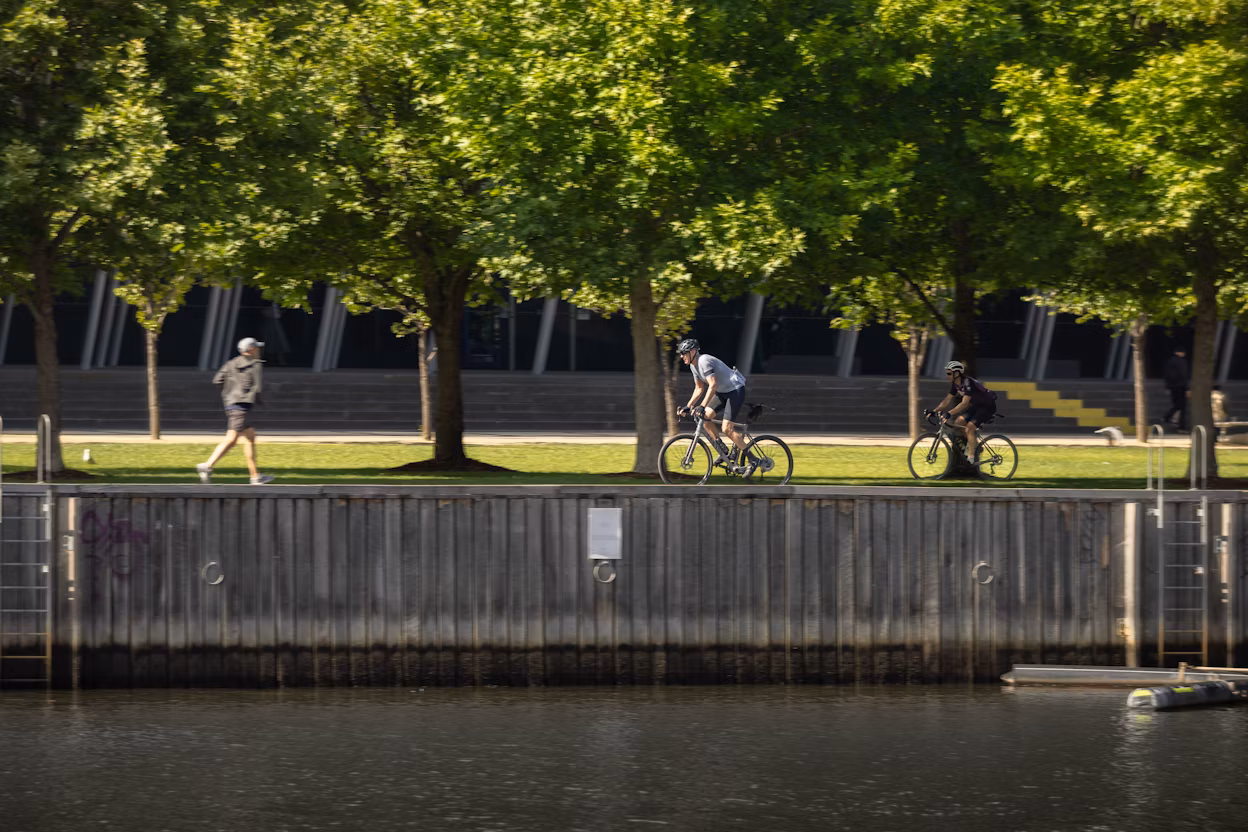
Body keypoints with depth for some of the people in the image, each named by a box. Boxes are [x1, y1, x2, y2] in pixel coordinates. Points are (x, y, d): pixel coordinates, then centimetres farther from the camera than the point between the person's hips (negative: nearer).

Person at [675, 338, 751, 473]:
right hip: (723, 392, 10)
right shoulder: (693, 366, 6)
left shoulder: (705, 362, -24)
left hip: (736, 390, -10)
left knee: (727, 428, -17)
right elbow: (699, 389, 14)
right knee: (705, 417, -3)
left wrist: (702, 406, -40)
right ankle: (724, 451, 8)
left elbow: (713, 385, -33)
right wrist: (688, 406, 5)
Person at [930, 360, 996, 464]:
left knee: (969, 427, -22)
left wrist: (949, 414, -45)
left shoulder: (968, 383, -28)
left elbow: (965, 403, -37)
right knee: (958, 422, -5)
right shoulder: (955, 384, 0)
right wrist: (934, 411, -5)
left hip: (988, 406, -9)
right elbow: (947, 400, 6)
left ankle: (971, 458, -22)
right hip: (977, 406, 9)